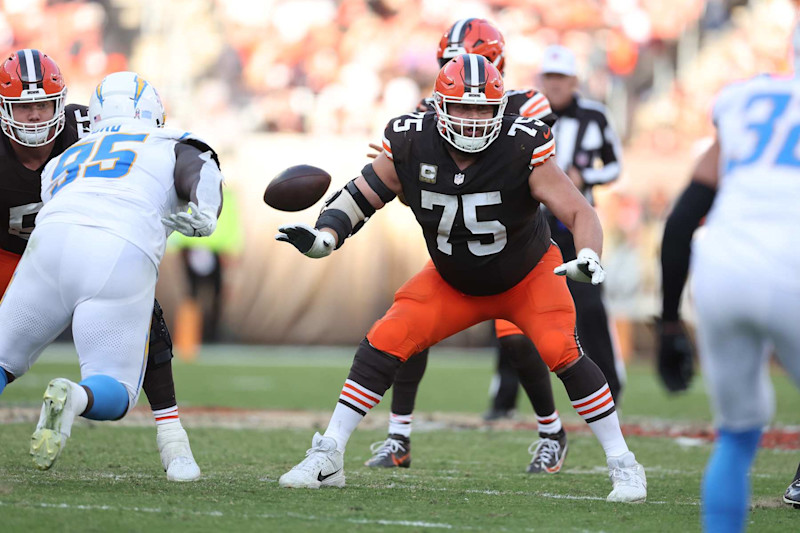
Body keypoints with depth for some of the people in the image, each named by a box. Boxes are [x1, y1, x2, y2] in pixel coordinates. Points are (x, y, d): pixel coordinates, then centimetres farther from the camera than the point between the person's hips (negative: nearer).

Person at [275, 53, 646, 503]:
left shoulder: (522, 149, -31)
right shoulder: (409, 146, -22)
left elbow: (580, 211, -30)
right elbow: (361, 196, -9)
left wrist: (589, 258, -50)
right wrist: (323, 238, -26)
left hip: (528, 275, -3)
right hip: (453, 283, 3)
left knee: (561, 351, -23)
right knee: (384, 343, -11)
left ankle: (623, 464, -8)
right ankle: (327, 458, -2)